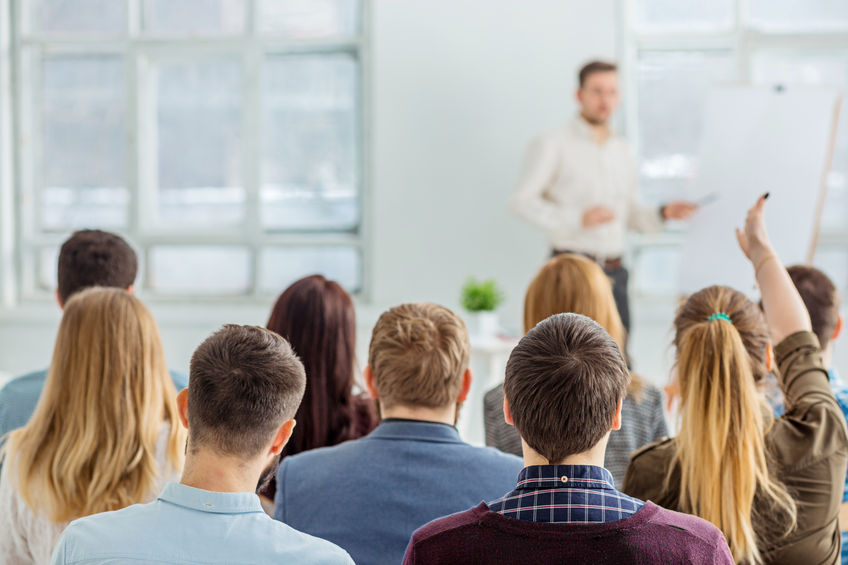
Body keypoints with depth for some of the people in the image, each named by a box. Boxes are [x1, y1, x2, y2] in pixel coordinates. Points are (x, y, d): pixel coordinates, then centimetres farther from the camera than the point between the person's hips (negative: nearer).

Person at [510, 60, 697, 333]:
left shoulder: (622, 150, 19)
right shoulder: (553, 144, -1)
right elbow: (522, 201, -9)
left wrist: (663, 213, 3)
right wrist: (577, 218, -19)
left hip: (614, 272, 6)